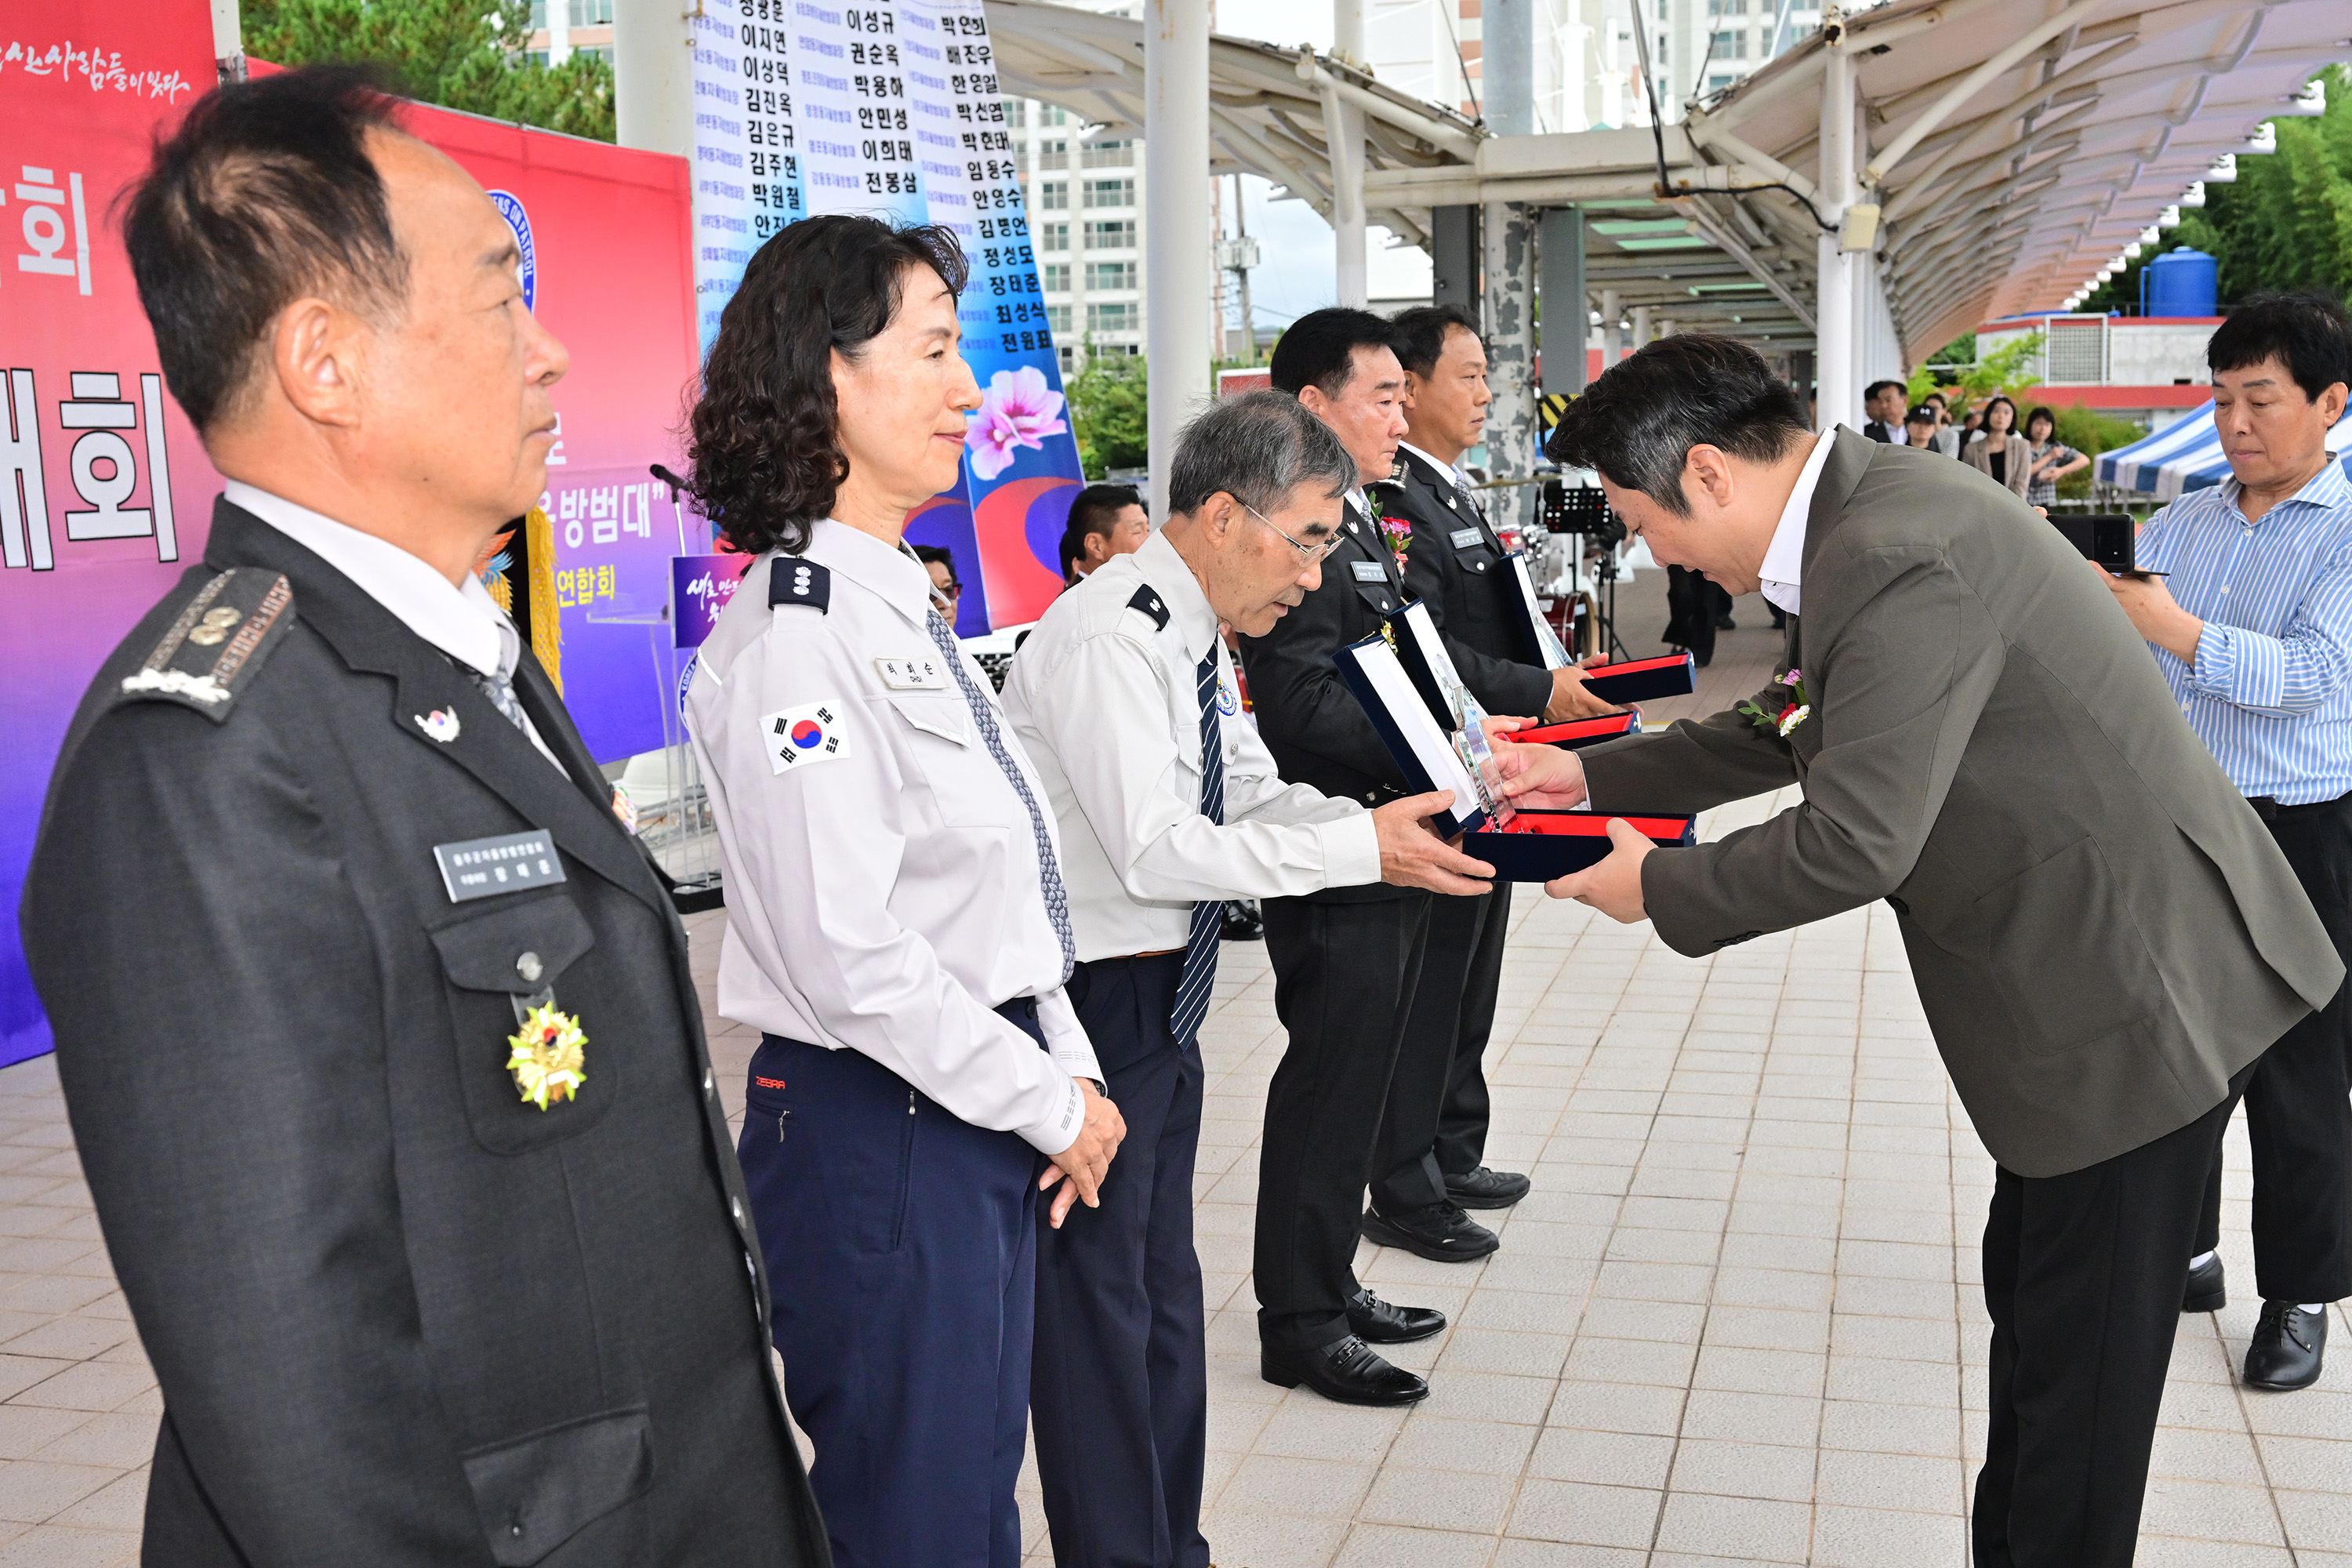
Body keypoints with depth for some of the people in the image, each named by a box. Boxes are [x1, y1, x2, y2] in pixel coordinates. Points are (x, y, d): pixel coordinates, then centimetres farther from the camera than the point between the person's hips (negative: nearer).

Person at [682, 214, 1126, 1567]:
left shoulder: (905, 607, 10)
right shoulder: (795, 637, -19)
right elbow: (849, 959, -23)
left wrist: (1071, 1068, 7)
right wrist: (1049, 1103, -13)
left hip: (982, 1119, 9)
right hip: (878, 1136, -9)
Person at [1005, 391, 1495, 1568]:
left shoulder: (1194, 634, 8)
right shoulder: (1110, 635, -22)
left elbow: (1254, 796, 12)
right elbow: (1153, 851, -28)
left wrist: (1396, 825, -4)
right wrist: (1364, 847, -27)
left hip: (1157, 1001, 10)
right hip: (1087, 1001, -10)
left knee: (1163, 1295, 19)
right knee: (1097, 1303, 1)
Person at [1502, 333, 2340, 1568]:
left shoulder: (1902, 558, -26)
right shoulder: (1860, 522, 7)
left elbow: (1853, 839, -27)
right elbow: (1790, 736, 20)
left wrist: (1656, 888, -11)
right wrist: (1592, 774, 18)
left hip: (2136, 991, -11)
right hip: (2092, 971, 11)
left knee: (2077, 1371, 4)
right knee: (2032, 1309, 22)